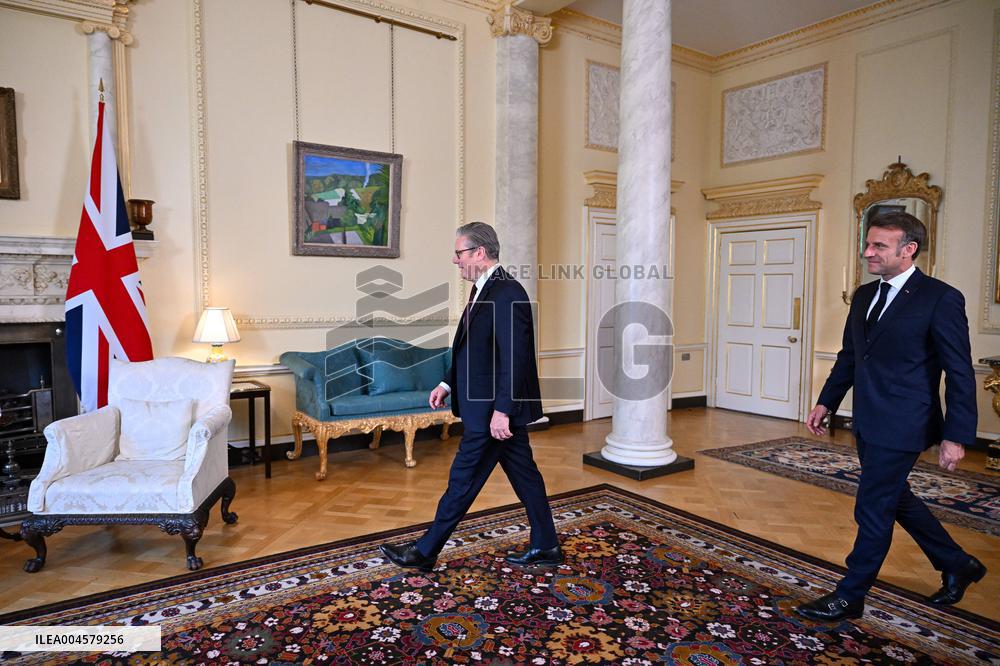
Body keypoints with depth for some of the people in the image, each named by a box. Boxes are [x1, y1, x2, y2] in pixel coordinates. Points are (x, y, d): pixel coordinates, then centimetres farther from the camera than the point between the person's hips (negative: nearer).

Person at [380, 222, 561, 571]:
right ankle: (546, 547, 28)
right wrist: (448, 384, 14)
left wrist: (501, 410, -25)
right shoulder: (484, 291, 12)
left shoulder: (508, 293, -19)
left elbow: (514, 357, -24)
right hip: (494, 408, 10)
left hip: (494, 411, -10)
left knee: (463, 480, 3)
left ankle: (425, 551, 18)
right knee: (524, 475, 16)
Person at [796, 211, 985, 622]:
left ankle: (849, 597, 17)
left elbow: (960, 373, -12)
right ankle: (957, 565, 43)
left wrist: (955, 436, -14)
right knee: (895, 499, 21)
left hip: (901, 427, -8)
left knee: (873, 510, 1)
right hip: (868, 423, 8)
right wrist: (826, 403, 12)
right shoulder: (864, 296, 9)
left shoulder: (940, 299, -13)